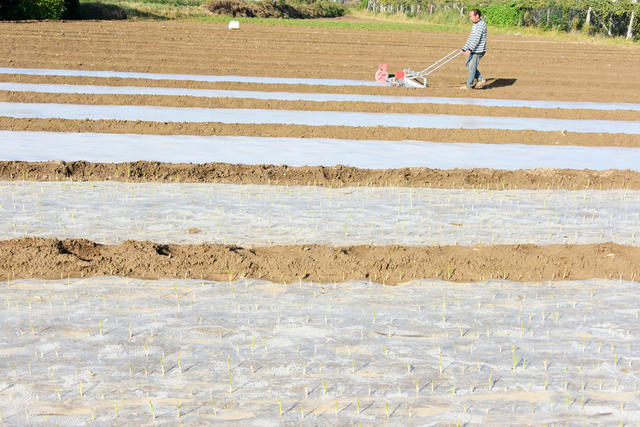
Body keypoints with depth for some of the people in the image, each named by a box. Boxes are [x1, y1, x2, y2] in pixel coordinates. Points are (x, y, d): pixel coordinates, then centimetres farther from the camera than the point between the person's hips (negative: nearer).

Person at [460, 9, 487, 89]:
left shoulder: (481, 24, -15)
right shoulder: (475, 25, 17)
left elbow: (476, 39, -22)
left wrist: (469, 49, -27)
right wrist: (464, 48, 19)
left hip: (478, 50, -10)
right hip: (472, 50, 10)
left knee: (472, 66, -5)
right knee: (468, 65, 13)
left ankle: (469, 85, 3)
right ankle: (481, 80, 17)